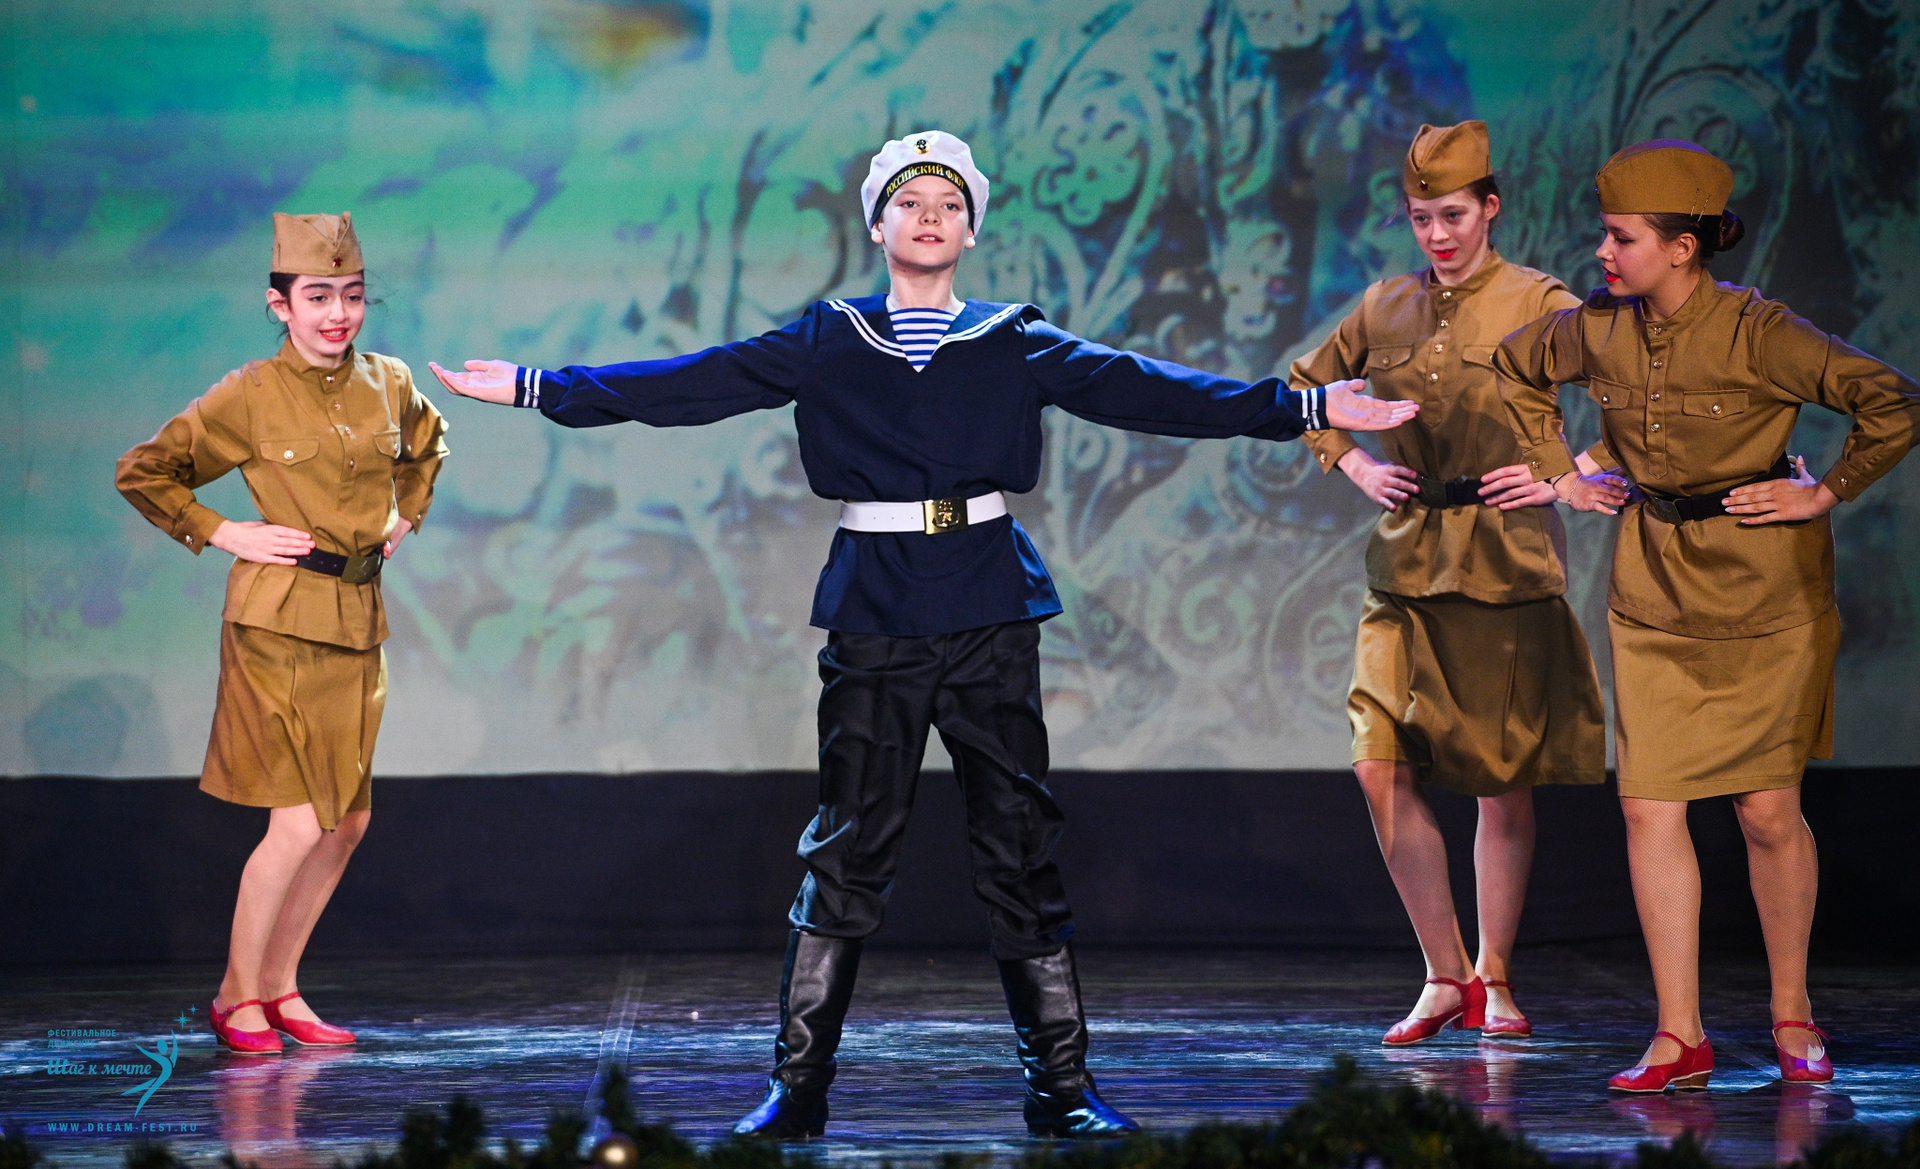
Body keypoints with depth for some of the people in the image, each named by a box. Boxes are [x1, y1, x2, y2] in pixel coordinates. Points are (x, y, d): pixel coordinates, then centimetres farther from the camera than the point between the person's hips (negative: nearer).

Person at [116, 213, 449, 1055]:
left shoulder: (389, 385, 5)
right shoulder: (250, 397, -9)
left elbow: (426, 449, 29)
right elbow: (141, 473, -1)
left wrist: (404, 516, 15)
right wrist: (219, 534, -5)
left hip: (357, 623, 6)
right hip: (278, 623, -6)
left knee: (348, 822, 8)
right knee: (299, 823, -10)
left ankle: (280, 988, 21)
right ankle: (238, 996, 5)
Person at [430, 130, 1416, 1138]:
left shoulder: (1015, 345, 8)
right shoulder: (825, 345, 8)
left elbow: (1136, 390, 3)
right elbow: (695, 384, 4)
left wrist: (1304, 407, -5)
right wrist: (540, 387, -2)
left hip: (990, 615, 0)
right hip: (874, 615, 0)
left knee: (1020, 846, 1)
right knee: (849, 849, -1)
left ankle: (1060, 1086, 6)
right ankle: (797, 1085, 4)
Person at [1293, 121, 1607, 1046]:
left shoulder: (1538, 304, -4)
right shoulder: (1384, 310, 9)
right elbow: (1304, 391, 25)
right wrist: (1355, 465, 11)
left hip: (1507, 563, -3)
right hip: (1409, 565, 4)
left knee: (1505, 782, 3)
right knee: (1383, 770, -6)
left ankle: (1493, 978, 18)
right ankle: (1446, 978, 7)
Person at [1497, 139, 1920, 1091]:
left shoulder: (1757, 332, -18)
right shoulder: (1597, 330, -3)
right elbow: (1514, 369, 19)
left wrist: (1826, 492, -13)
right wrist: (1559, 474, 14)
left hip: (1765, 592, -4)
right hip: (1654, 592, 4)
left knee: (1767, 808, 1)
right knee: (1648, 804, -4)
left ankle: (1792, 1015, 20)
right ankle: (1680, 1037, 2)